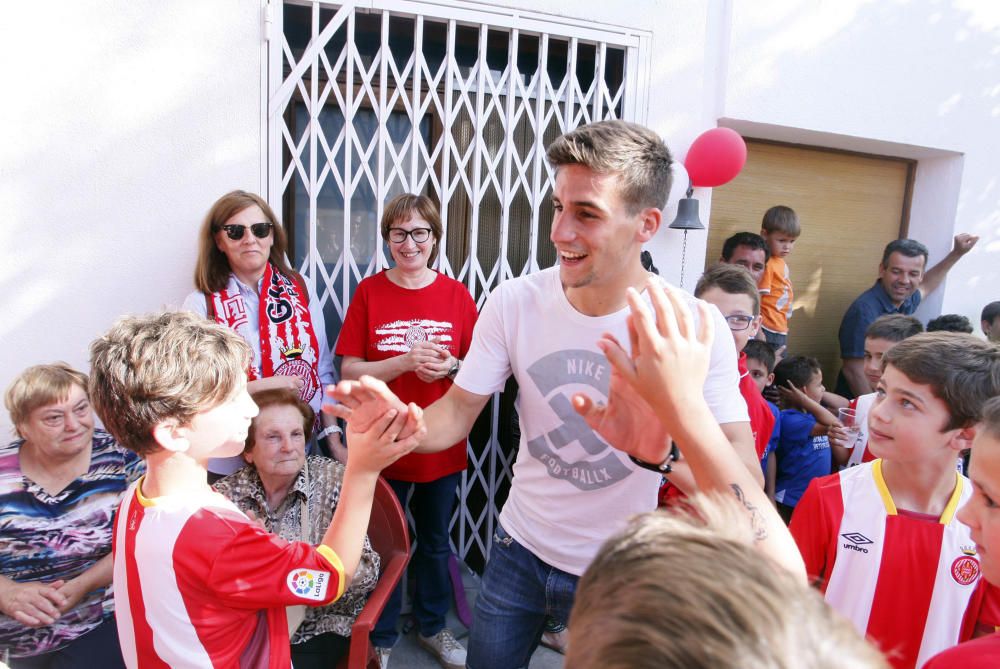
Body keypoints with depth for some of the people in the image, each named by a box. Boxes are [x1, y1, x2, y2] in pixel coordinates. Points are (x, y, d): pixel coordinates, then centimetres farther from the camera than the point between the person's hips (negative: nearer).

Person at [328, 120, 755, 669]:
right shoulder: (515, 302, -15)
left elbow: (747, 484, -28)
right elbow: (457, 415, -9)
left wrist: (663, 448, -49)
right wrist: (398, 422, -31)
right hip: (519, 549, 2)